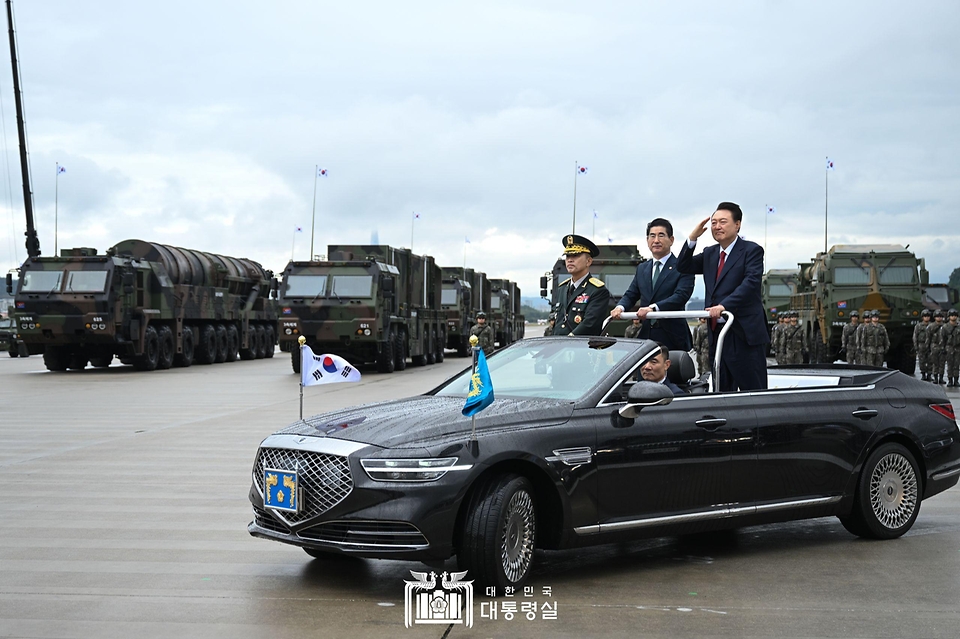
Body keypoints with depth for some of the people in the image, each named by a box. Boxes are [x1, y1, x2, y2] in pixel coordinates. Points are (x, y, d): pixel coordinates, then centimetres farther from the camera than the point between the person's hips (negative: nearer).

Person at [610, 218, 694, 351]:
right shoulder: (642, 269, 19)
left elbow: (681, 296, -14)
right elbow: (631, 295, 17)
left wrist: (653, 308, -27)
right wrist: (620, 307, -7)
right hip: (646, 336, 5)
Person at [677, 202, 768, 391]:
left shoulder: (751, 250, -3)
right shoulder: (709, 254, 18)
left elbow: (751, 282, -16)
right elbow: (683, 267, 13)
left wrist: (724, 305, -28)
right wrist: (692, 238, 1)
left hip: (745, 334, -7)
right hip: (717, 334, 7)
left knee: (755, 394, -5)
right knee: (723, 392, 9)